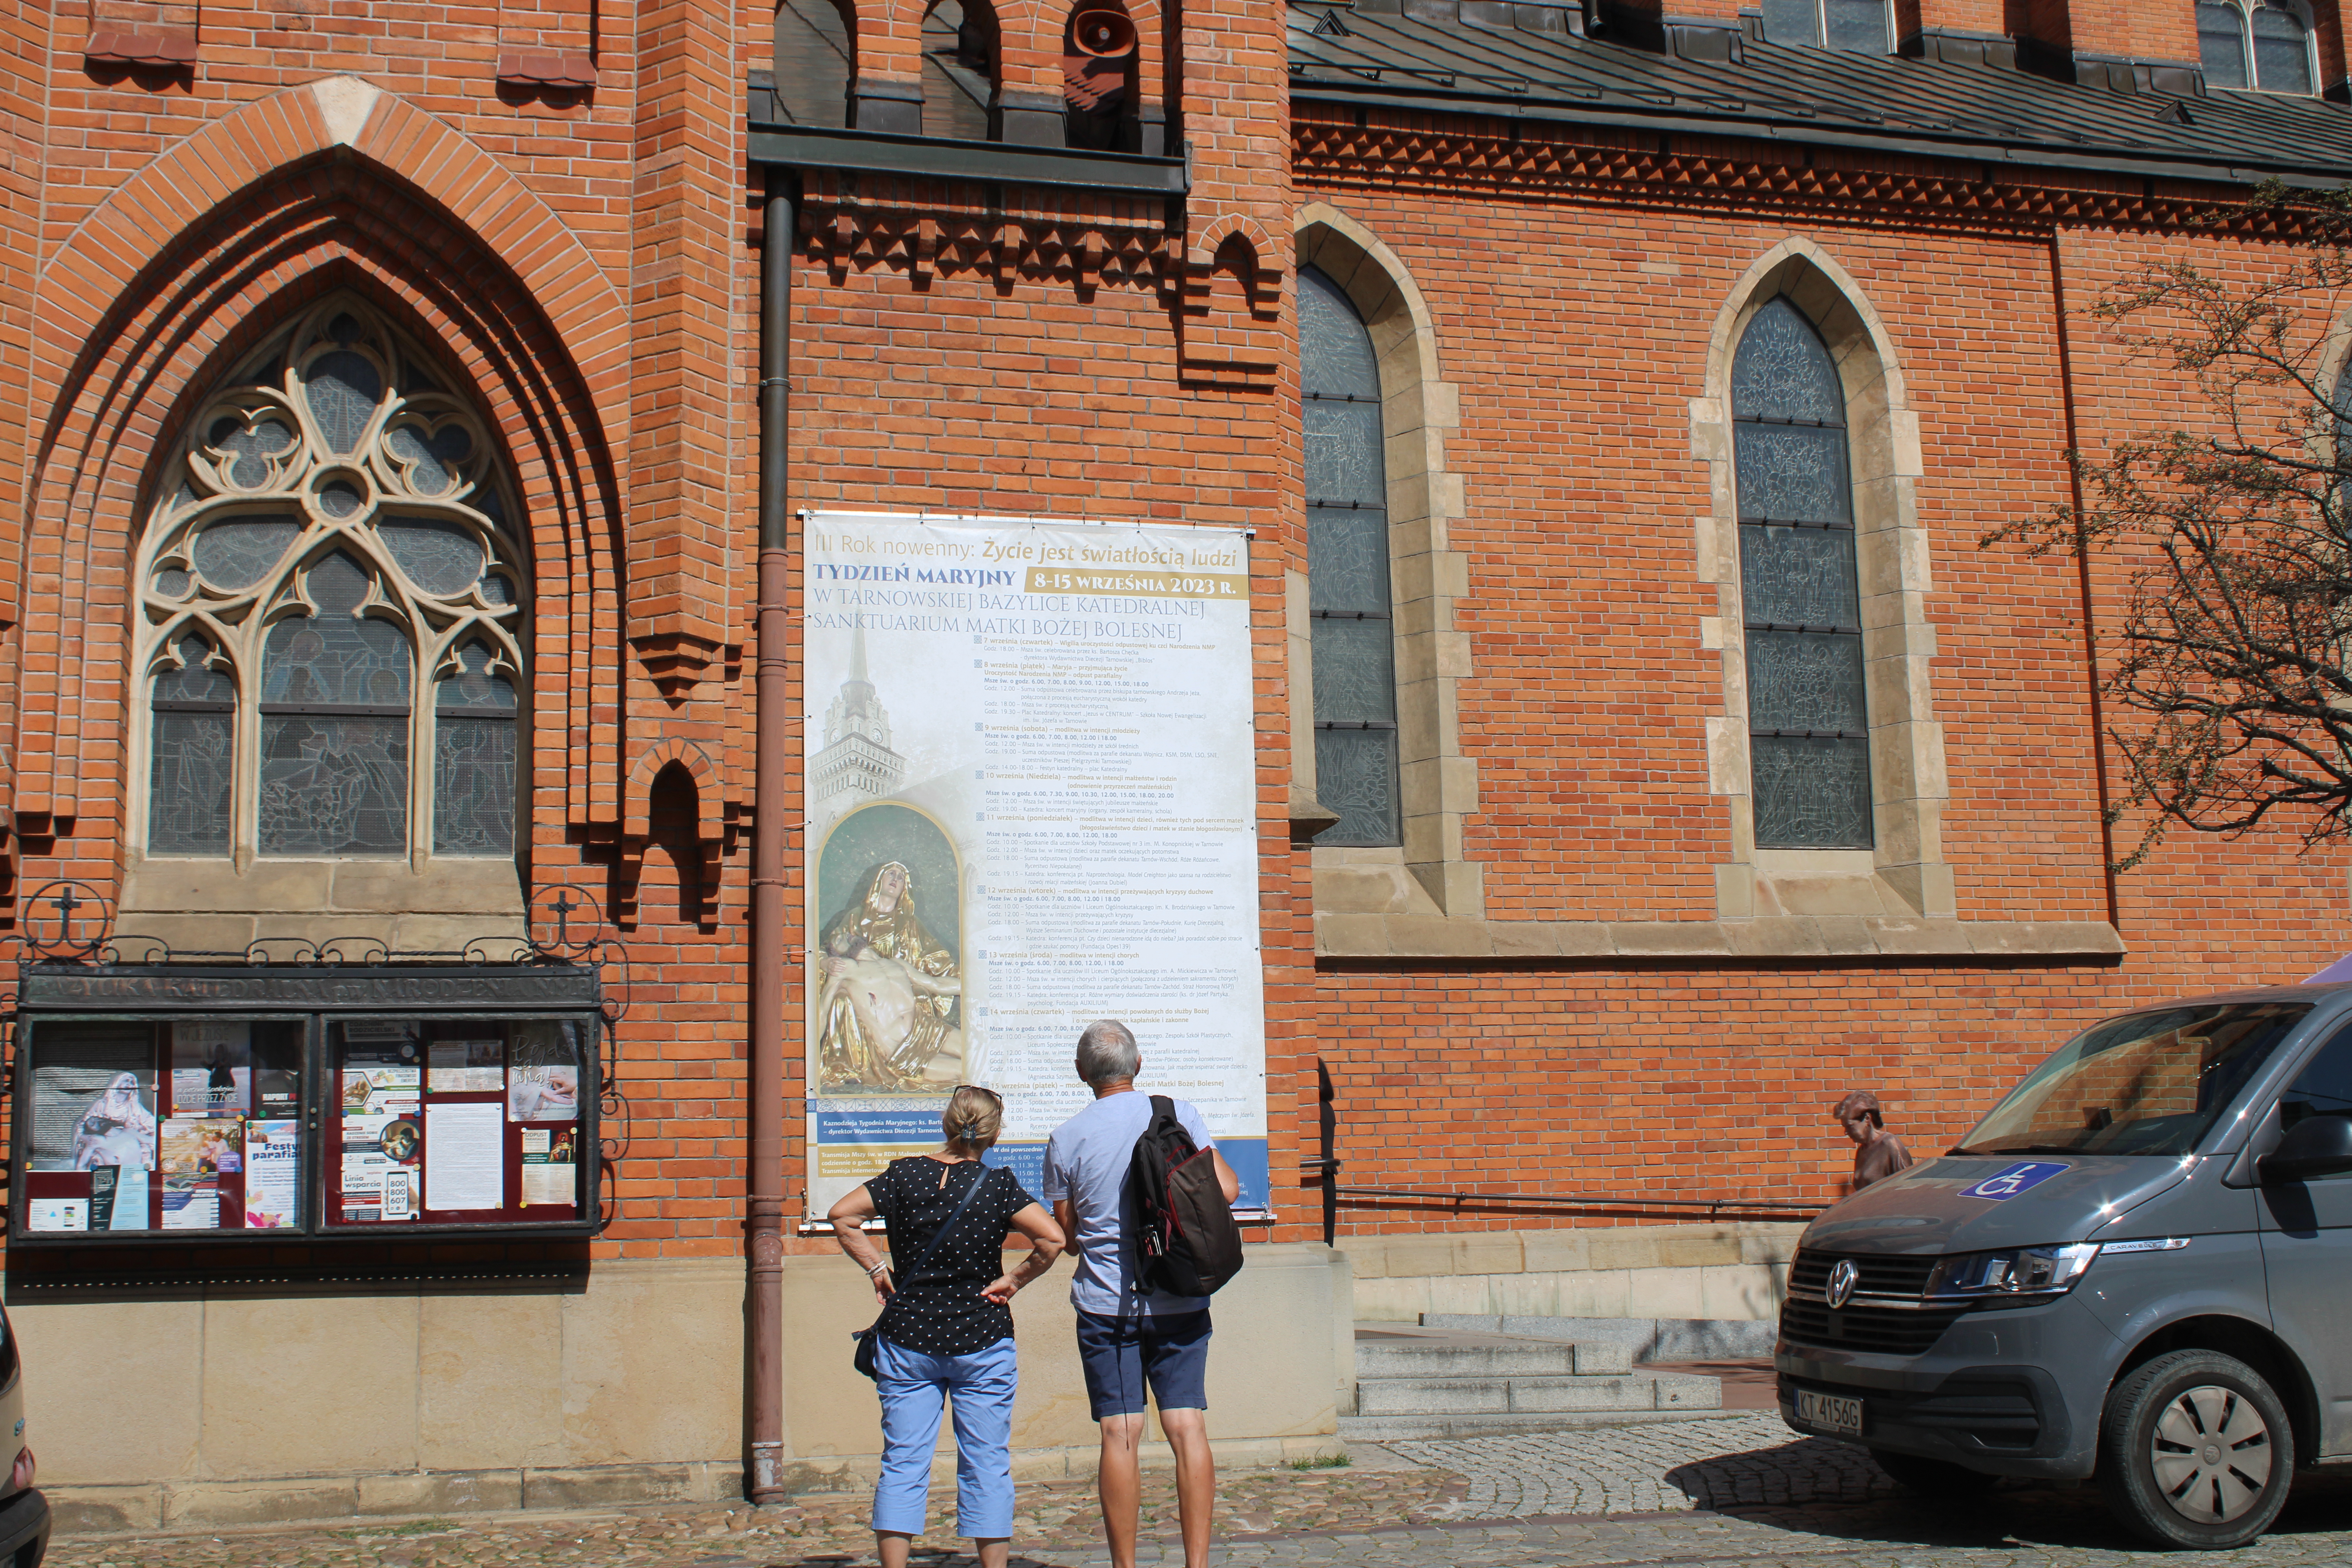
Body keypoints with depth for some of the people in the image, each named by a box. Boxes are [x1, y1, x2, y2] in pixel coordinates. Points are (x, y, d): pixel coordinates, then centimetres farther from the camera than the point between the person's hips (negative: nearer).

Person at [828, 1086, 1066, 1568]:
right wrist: (1013, 1280, -4)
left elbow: (842, 1216, -5)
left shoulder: (905, 1175, -2)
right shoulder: (998, 1185, -7)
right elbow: (1052, 1238, -16)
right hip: (981, 1340, -2)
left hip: (906, 1337, 2)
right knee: (986, 1465, 7)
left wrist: (877, 1269, 1)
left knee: (903, 1463, 5)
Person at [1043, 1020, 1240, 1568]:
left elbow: (1066, 1235, 4)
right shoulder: (1179, 1115, 0)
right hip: (1180, 1302, 1)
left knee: (1120, 1436, 1)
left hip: (1106, 1304, -1)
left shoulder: (1066, 1139, -2)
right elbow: (1226, 1189, -2)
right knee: (1188, 1428, 2)